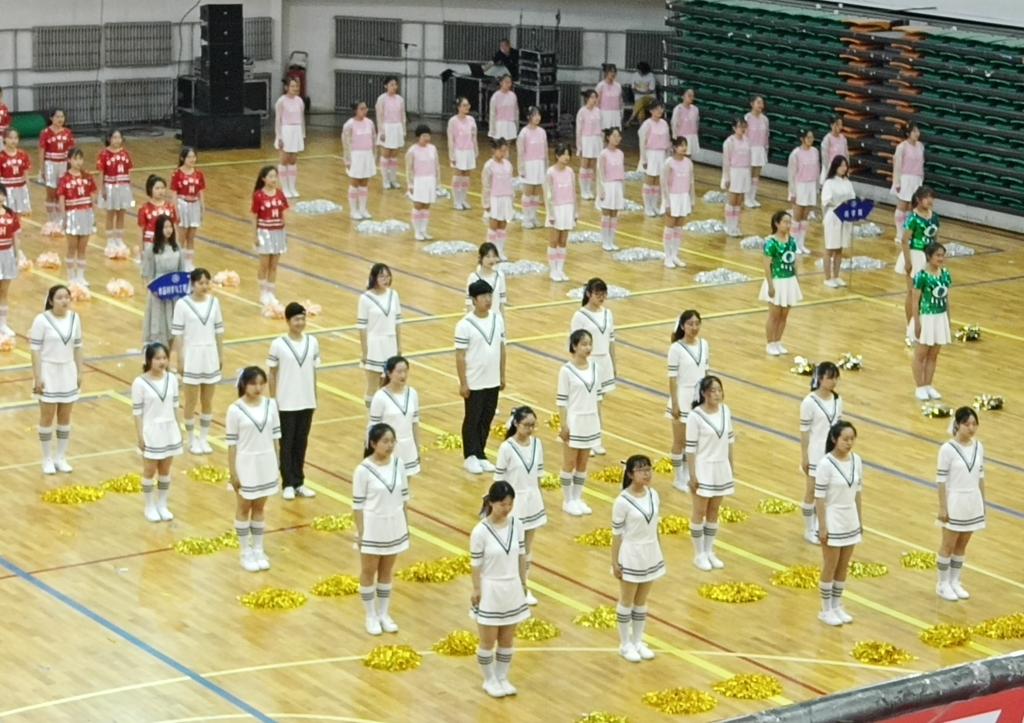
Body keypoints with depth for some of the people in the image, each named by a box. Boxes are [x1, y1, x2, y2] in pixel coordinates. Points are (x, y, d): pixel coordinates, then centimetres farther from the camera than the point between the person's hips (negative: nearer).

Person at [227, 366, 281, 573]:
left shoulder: (271, 405, -3)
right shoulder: (235, 410, -14)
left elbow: (275, 436, 5)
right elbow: (232, 443, -10)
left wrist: (275, 464, 7)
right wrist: (232, 472, -10)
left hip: (266, 464, 3)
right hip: (245, 465, -3)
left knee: (259, 507, 15)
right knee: (244, 508, 11)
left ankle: (258, 549, 27)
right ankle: (245, 552, 21)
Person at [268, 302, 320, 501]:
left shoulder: (313, 342, 0)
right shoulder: (278, 345, -10)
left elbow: (313, 371, 7)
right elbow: (272, 374, -3)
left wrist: (315, 398, 8)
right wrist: (272, 400, -4)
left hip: (307, 402, 3)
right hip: (286, 403, -3)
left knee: (301, 443, 11)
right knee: (286, 444, 6)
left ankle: (299, 483, 20)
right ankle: (288, 484, 15)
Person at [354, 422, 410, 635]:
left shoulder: (398, 463, -4)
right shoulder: (363, 470, -18)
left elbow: (403, 495, 6)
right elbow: (358, 504, -12)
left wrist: (405, 524, 9)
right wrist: (361, 532, -12)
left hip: (394, 525, 4)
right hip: (372, 527, -4)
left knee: (387, 571, 16)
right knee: (369, 571, 10)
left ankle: (384, 614, 30)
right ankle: (371, 617, 23)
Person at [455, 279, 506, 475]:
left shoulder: (498, 319, 1)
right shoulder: (465, 325, -16)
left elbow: (501, 348, 9)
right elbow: (460, 356, -13)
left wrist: (502, 376, 10)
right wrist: (463, 383, -13)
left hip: (493, 381, 5)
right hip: (474, 383, -5)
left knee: (486, 420, 13)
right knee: (472, 420, 8)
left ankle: (481, 455, 25)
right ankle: (470, 457, 20)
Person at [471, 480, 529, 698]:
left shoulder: (517, 525, -6)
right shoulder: (480, 531, -20)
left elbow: (521, 555, 5)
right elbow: (476, 564, -12)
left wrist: (523, 584, 10)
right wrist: (476, 590, -9)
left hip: (512, 589, 4)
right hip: (490, 591, -4)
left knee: (507, 640, 15)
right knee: (488, 641, 10)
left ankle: (502, 678, 31)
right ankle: (489, 681, 28)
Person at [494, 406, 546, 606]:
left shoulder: (537, 444, -1)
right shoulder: (507, 448, -17)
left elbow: (538, 475, 8)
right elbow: (499, 479, -11)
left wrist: (538, 499, 11)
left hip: (532, 500, 5)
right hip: (514, 501, -5)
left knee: (528, 546, 13)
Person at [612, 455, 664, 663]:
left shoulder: (654, 495, -1)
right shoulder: (623, 501, -19)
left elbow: (655, 526, 9)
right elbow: (617, 533, -13)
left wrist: (658, 552, 13)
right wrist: (615, 562, -11)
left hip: (651, 554, 6)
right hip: (631, 556, -6)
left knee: (642, 602, 16)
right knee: (627, 602, 9)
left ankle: (638, 642, 28)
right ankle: (625, 644, 21)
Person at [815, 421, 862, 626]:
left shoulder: (856, 460, 0)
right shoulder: (826, 464, -19)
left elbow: (857, 491, 9)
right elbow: (819, 497, -16)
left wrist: (859, 519, 13)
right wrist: (822, 526, -16)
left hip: (850, 521, 6)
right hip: (833, 523, -6)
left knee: (844, 568, 15)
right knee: (830, 568, 6)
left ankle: (837, 607, 28)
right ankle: (826, 610, 19)